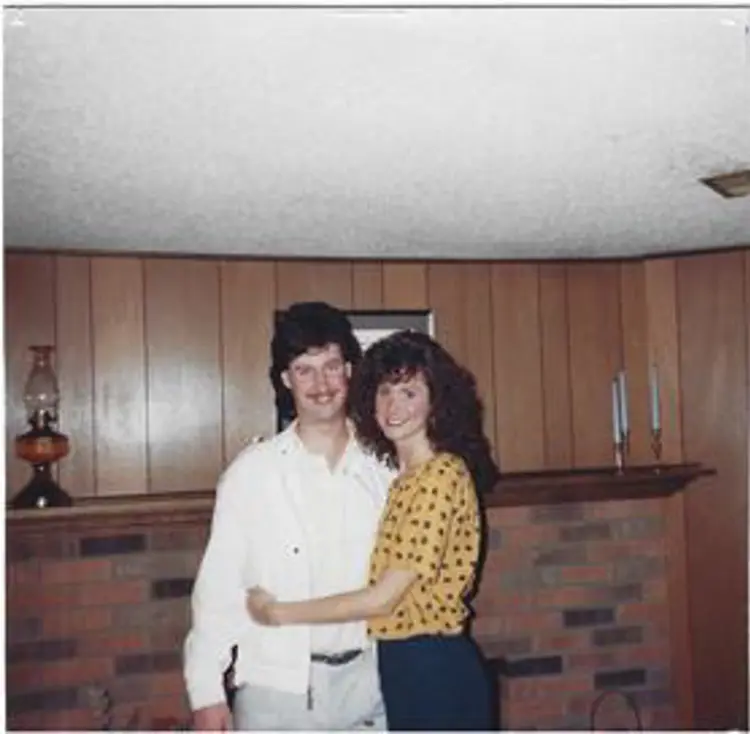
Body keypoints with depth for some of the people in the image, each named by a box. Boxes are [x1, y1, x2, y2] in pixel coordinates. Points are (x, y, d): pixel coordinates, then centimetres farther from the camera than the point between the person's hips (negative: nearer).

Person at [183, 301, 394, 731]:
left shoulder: (384, 470, 0)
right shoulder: (252, 472, -8)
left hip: (365, 683, 3)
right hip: (277, 687, -2)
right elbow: (218, 584, -5)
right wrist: (206, 689, -7)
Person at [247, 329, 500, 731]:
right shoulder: (399, 477, 9)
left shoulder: (442, 475, -19)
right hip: (400, 668, 8)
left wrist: (280, 612, -11)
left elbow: (384, 597, -20)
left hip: (436, 671, -8)